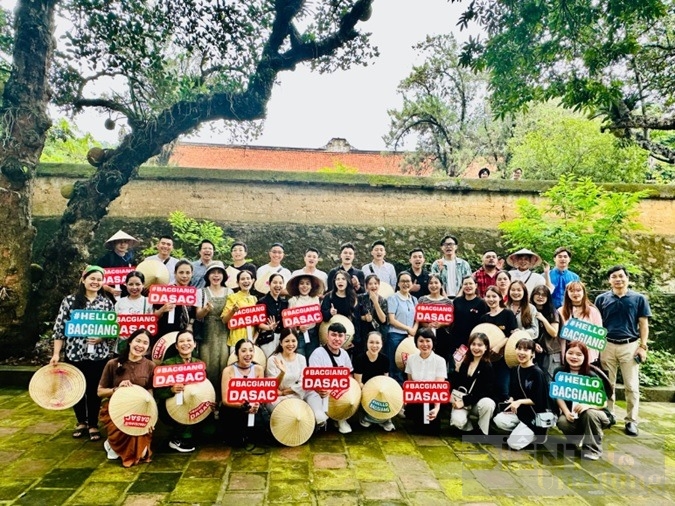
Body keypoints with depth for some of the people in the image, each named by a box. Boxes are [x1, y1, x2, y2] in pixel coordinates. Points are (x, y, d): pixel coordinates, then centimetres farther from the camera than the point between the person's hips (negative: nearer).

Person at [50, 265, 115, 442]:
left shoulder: (107, 303, 3)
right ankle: (81, 422, 33)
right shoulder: (69, 301, 0)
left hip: (99, 355, 0)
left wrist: (102, 337, -14)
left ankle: (93, 425, 24)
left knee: (94, 391, 7)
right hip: (74, 354, 0)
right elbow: (59, 328, -1)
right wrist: (56, 353, -4)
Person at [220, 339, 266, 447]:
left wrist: (256, 404, -24)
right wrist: (241, 405, -32)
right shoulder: (228, 371, -10)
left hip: (252, 409, 4)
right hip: (231, 409, -3)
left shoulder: (258, 369, -1)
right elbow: (225, 400, -13)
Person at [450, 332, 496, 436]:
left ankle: (483, 432, -9)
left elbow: (484, 392, -16)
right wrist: (457, 370, -15)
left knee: (487, 403, -36)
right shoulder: (464, 362, 2)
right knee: (457, 421, -29)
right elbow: (453, 385, 0)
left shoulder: (488, 367, -8)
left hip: (478, 402, -1)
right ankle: (469, 428, 8)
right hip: (461, 401, 1)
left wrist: (465, 401, -21)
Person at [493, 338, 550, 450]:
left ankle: (538, 433, 10)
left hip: (534, 415, -6)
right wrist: (511, 401, -8)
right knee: (499, 420, -23)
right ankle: (520, 431, 4)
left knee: (513, 444, -16)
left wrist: (520, 401, -22)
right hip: (518, 411, 6)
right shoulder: (515, 370, 5)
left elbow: (539, 400, -15)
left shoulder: (537, 373, -15)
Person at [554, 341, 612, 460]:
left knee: (589, 414, -36)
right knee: (562, 422, -29)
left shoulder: (591, 376, -15)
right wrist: (566, 412, -22)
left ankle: (593, 449, -14)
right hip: (572, 415, 2)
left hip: (594, 413, -2)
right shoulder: (560, 372, -7)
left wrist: (588, 405, -37)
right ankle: (581, 438, 5)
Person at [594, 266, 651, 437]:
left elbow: (643, 324, 4)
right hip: (607, 346, 1)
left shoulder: (639, 299, 3)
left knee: (632, 386, 3)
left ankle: (631, 421, 12)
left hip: (630, 346, -1)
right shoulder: (601, 299, 4)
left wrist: (643, 346, -3)